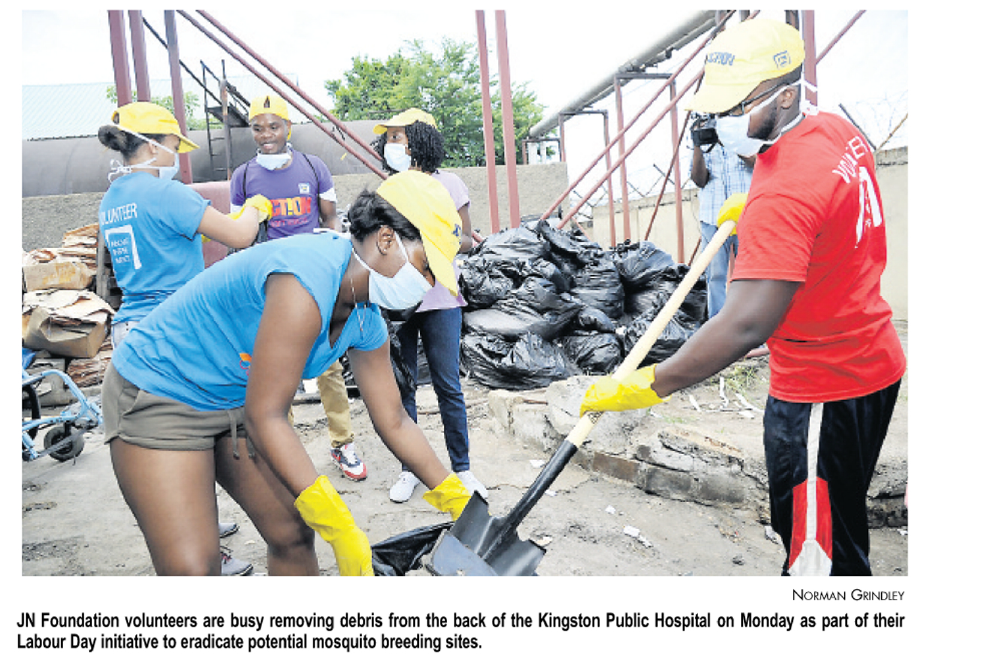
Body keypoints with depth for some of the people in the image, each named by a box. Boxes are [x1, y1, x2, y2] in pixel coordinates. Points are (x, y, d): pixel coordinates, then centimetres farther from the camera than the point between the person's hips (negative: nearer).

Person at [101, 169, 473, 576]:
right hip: (157, 393, -8)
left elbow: (393, 422, 5)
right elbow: (264, 418, -32)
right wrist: (339, 527, -31)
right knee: (192, 568, -13)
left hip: (237, 401, 8)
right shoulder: (308, 280, -33)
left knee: (293, 535, 5)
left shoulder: (367, 322, -5)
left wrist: (457, 499, 7)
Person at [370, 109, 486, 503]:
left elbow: (467, 241, 5)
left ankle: (461, 467, 14)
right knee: (401, 388, 6)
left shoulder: (448, 184, 3)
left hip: (439, 299, -2)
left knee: (448, 386, -1)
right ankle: (410, 469, 20)